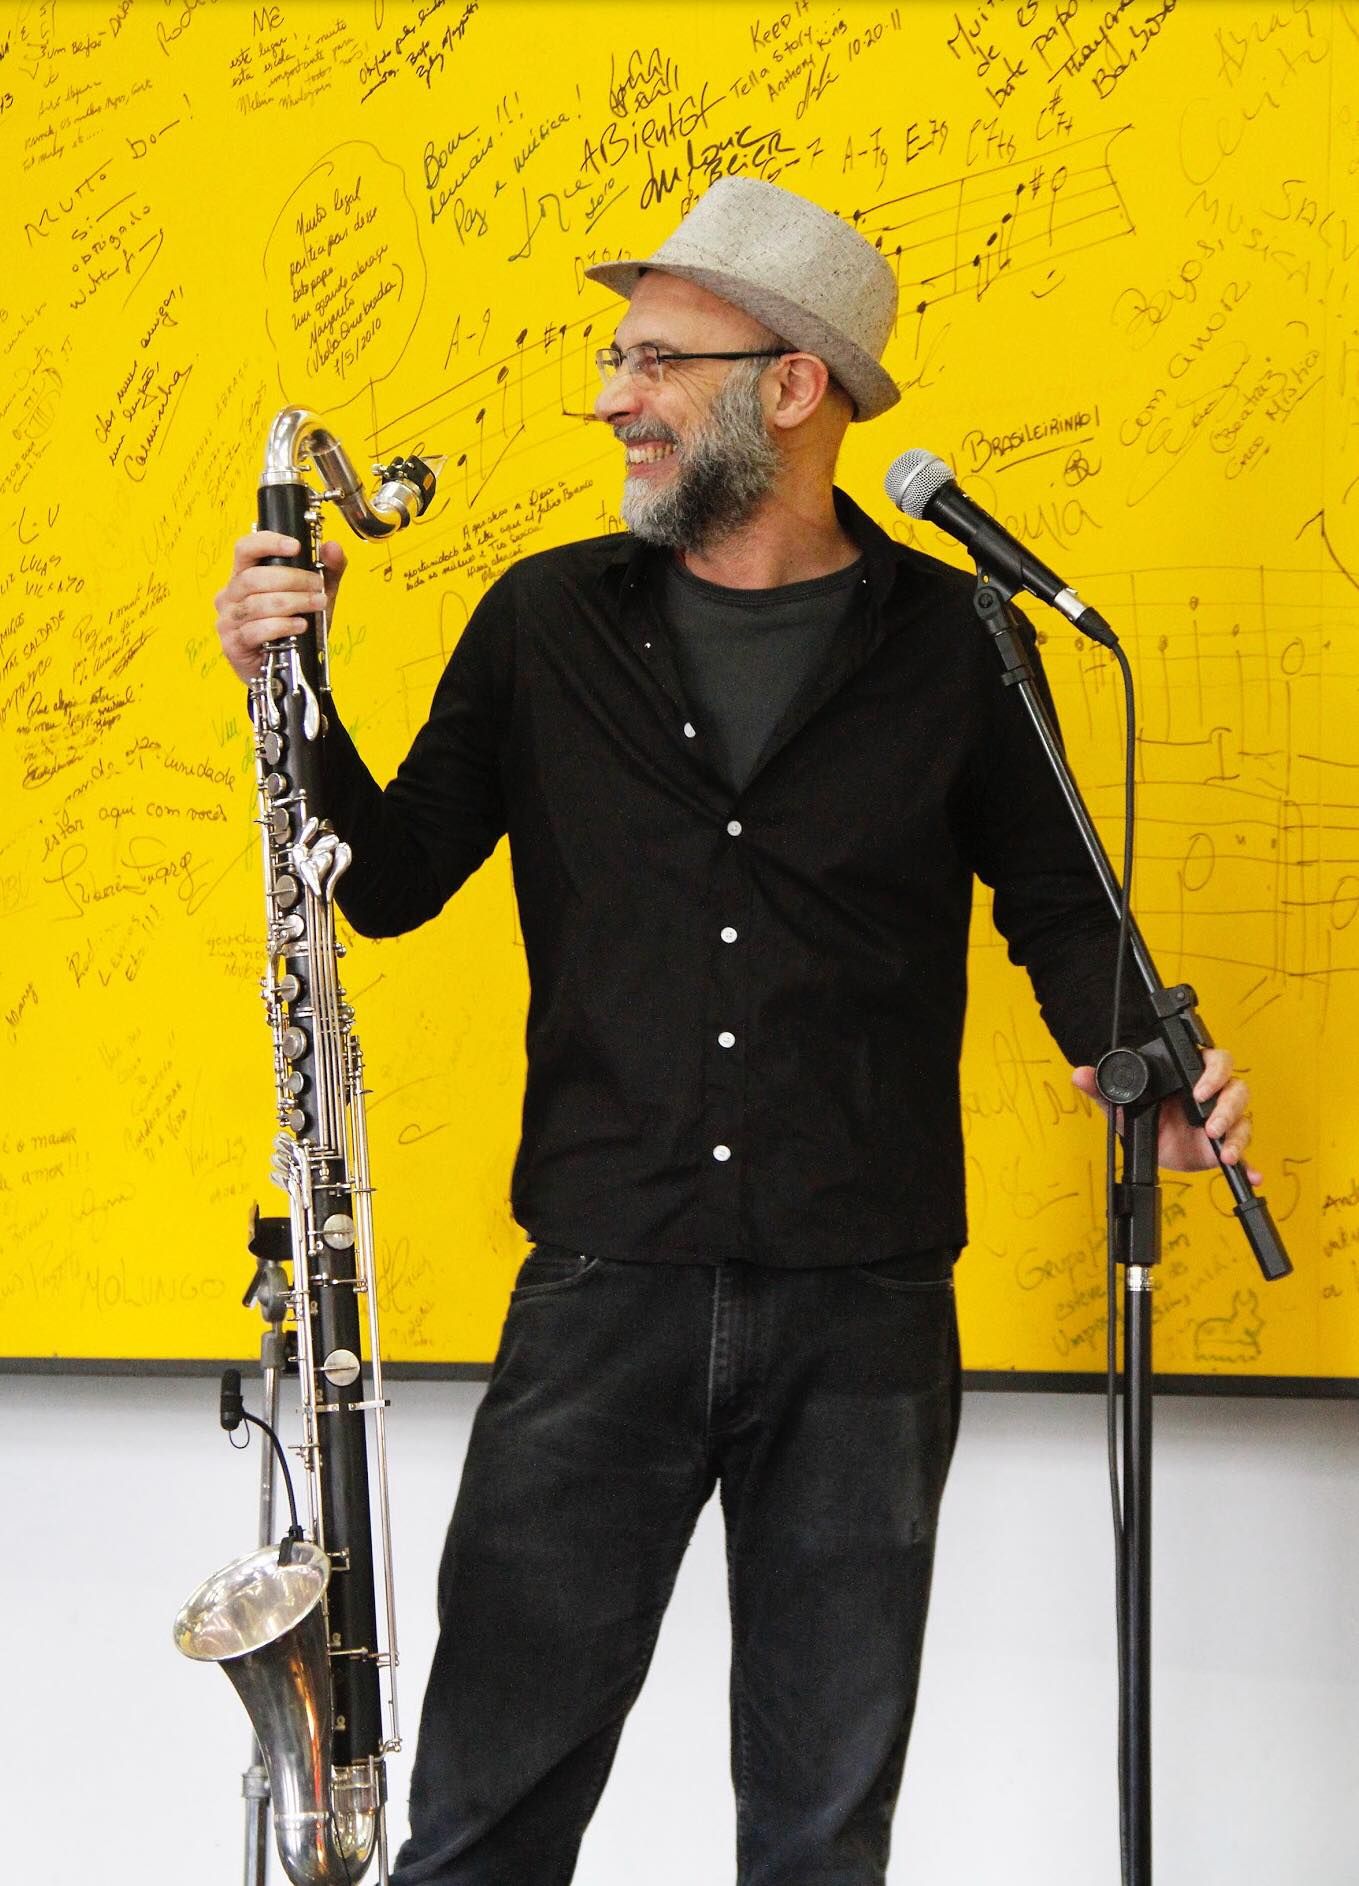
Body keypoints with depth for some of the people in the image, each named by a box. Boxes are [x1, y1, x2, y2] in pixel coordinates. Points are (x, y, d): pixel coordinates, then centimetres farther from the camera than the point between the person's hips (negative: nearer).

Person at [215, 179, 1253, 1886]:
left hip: (866, 1314, 0)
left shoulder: (951, 641, 2)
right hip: (601, 1295, 0)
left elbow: (1053, 901, 10)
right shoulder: (549, 622, 5)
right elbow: (391, 882, 9)